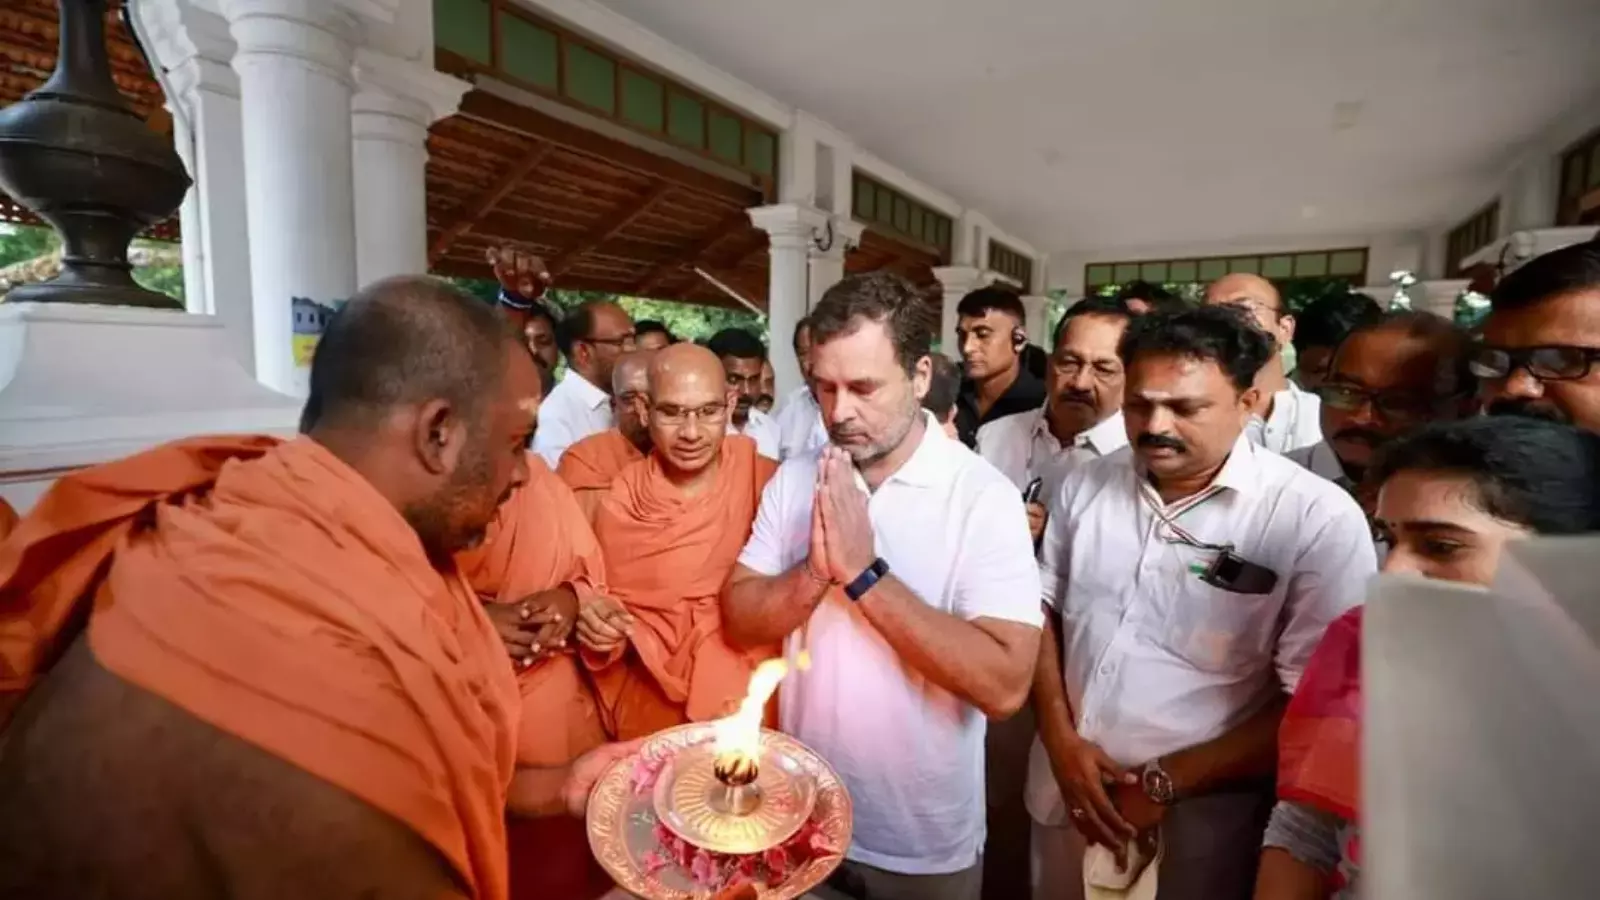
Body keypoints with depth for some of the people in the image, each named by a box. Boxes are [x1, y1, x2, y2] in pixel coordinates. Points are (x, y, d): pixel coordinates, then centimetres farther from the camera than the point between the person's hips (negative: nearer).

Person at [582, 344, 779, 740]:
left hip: (751, 705, 0)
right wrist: (602, 630, -18)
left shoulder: (767, 481, -13)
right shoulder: (619, 502, -8)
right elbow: (611, 608, 2)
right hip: (652, 711, 1)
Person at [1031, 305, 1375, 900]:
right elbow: (1043, 612, 4)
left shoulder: (1320, 518, -14)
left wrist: (1164, 783, -14)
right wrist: (1061, 742, -6)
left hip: (1198, 825, -4)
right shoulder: (1086, 485, -2)